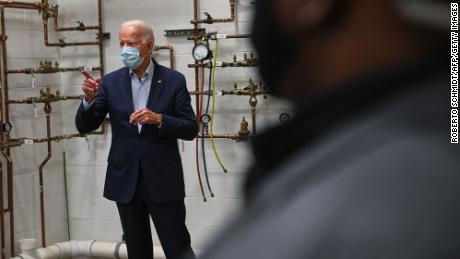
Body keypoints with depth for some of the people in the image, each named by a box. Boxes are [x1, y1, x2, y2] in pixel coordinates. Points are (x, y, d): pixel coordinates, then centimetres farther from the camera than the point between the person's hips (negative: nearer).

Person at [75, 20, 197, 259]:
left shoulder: (174, 80, -2)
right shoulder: (111, 82, 3)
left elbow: (190, 129, -4)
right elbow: (84, 126, 0)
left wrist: (159, 119, -21)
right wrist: (90, 99, -20)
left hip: (162, 179, -2)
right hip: (125, 179, 3)